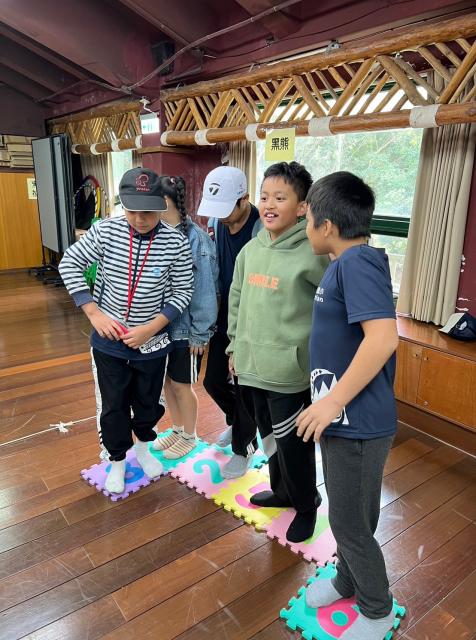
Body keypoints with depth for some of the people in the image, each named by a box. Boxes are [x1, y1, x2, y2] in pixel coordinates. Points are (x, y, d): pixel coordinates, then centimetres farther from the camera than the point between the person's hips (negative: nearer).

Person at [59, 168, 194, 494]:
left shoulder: (176, 241, -15)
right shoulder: (106, 230, -13)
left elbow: (182, 291, -8)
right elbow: (69, 264, -4)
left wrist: (150, 328, -18)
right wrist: (94, 313, -12)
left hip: (152, 341, 0)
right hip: (109, 339, 0)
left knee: (148, 401, 18)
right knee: (113, 405, 14)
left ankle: (144, 446, 49)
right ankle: (117, 461, 38)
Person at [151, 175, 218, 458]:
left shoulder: (195, 238, -19)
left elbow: (203, 289, -17)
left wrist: (200, 333, -13)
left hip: (184, 328, -6)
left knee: (181, 385, 10)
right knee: (166, 381, 19)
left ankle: (189, 437, 35)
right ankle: (177, 430, 42)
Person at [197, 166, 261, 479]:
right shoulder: (215, 222, -2)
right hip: (223, 318, 7)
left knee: (244, 387, 6)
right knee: (214, 381, 16)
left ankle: (243, 447, 30)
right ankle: (237, 421, 46)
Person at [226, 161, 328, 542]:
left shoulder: (312, 254, -16)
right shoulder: (251, 249, 5)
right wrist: (234, 346, 15)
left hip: (289, 371, -7)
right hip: (251, 366, 7)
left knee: (293, 444, 8)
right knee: (269, 436, 23)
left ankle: (306, 504, 34)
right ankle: (282, 491, 46)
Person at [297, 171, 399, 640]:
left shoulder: (358, 262, -22)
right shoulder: (346, 263, 8)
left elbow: (383, 337, -32)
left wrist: (334, 400, -25)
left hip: (357, 423, -9)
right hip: (345, 419, 9)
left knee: (350, 522, 10)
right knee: (347, 514, 26)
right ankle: (347, 580, 49)